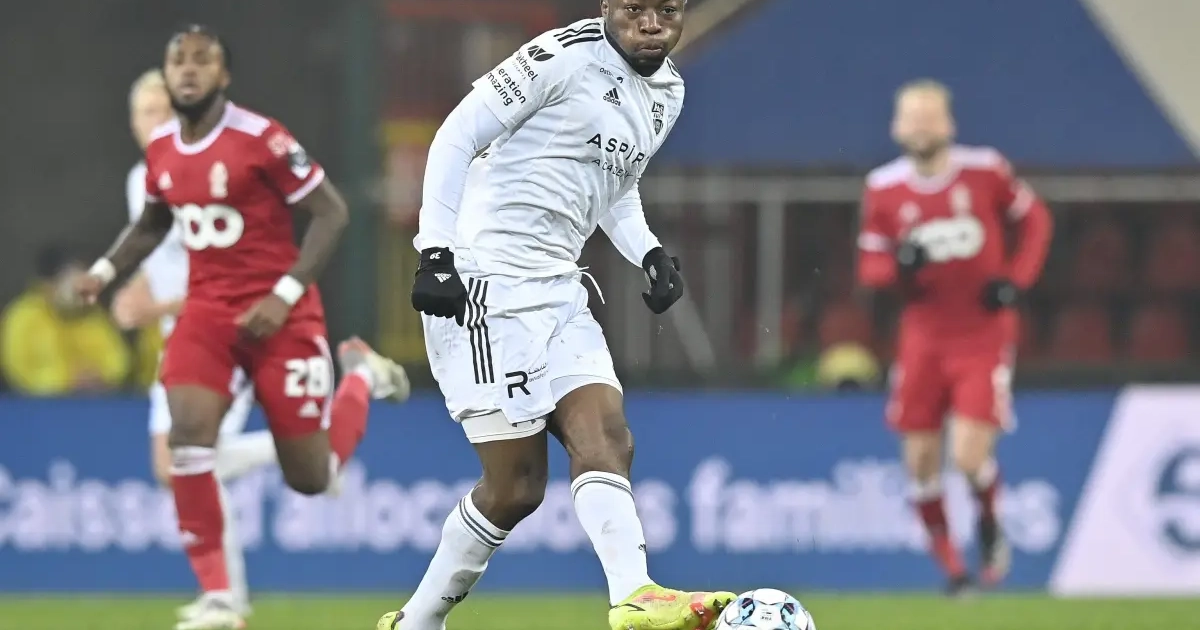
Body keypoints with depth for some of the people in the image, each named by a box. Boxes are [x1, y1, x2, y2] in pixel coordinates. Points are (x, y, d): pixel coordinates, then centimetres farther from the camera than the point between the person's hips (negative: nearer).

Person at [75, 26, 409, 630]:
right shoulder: (160, 149, 3)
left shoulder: (259, 137, -16)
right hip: (206, 309, 4)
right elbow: (151, 223, 23)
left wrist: (286, 294, -20)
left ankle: (361, 376, 35)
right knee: (188, 431, -22)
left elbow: (331, 213, -13)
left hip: (277, 314, -4)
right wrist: (106, 269, 6)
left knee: (310, 478, 2)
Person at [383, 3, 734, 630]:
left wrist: (650, 253, 10)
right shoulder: (566, 56, -11)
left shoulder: (668, 91, 15)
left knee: (607, 439, -11)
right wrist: (435, 253, -18)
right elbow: (457, 136, -11)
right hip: (487, 286, -8)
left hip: (557, 290, 8)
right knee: (515, 486, -9)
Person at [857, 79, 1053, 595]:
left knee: (970, 459, -15)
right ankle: (949, 566, 21)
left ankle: (990, 526, 19)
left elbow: (1034, 219, 7)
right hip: (923, 338, 3)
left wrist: (1016, 279, -7)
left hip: (984, 335, -3)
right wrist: (899, 266, -20)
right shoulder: (883, 189, -2)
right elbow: (869, 267, 3)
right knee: (921, 463, 1)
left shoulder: (986, 171, -8)